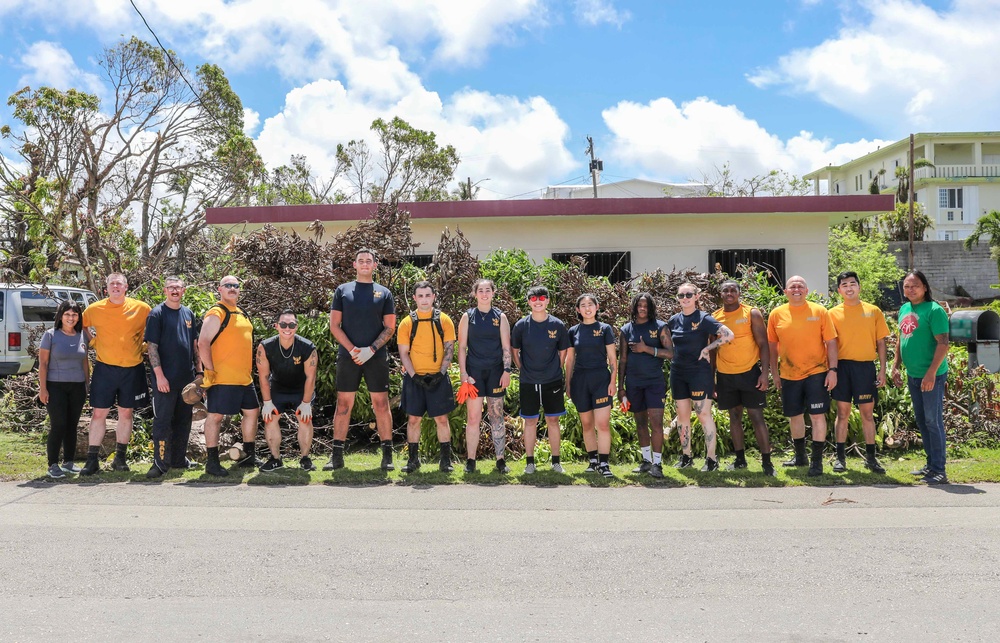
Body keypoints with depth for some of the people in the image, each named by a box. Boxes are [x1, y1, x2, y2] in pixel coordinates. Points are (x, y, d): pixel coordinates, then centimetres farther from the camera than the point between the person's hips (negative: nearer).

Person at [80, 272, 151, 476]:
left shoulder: (141, 308, -2)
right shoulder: (94, 309, 0)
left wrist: (144, 346, 4)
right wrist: (93, 342, 6)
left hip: (132, 369, 0)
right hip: (104, 368, 0)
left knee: (126, 414, 9)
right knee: (98, 413, 0)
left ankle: (120, 458, 20)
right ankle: (92, 460, 6)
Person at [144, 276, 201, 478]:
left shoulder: (188, 314, 12)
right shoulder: (157, 314, -5)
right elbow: (151, 346, -10)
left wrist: (199, 371, 11)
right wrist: (159, 375, -16)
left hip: (187, 378, 6)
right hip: (166, 378, -6)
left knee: (183, 420, 13)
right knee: (163, 420, -2)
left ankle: (179, 459, 23)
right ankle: (161, 463, 4)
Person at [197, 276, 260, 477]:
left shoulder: (241, 313, 17)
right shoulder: (216, 313, -9)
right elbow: (203, 343, -16)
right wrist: (211, 370, -17)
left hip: (244, 377, 9)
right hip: (222, 378, -9)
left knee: (252, 412, 13)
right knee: (215, 415, -3)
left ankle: (249, 457, 26)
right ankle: (212, 462, 4)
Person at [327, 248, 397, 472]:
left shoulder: (384, 293, 9)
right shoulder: (342, 290, 9)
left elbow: (390, 328, 4)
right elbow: (334, 325, 4)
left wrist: (371, 349, -10)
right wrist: (352, 350, -9)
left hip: (376, 357, 0)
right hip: (347, 357, 0)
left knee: (381, 404, 0)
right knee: (343, 405, 2)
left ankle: (387, 455, 5)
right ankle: (337, 455, 8)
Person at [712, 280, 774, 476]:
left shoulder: (752, 313, -2)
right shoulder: (715, 317, 6)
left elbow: (763, 344, -5)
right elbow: (713, 349, 11)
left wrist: (765, 372, -14)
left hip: (750, 372, -3)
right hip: (725, 375, 3)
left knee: (756, 416, -3)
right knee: (734, 416, 11)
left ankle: (766, 461, 2)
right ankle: (740, 459, 20)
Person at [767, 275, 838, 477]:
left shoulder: (819, 311, -3)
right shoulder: (776, 314, 1)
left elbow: (830, 342, -2)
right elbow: (772, 346, 7)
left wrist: (833, 369, -9)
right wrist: (774, 373, 6)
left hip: (816, 373, -2)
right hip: (789, 375, 3)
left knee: (818, 415, -4)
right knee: (794, 415, 14)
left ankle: (817, 461, 5)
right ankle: (800, 456, 32)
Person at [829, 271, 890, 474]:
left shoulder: (873, 311, 6)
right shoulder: (833, 313, 5)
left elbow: (880, 342, 7)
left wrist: (882, 370, 1)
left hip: (866, 366, 0)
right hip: (843, 366, 0)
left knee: (868, 413, 5)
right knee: (842, 413, 5)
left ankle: (870, 457, 14)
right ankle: (840, 457, 12)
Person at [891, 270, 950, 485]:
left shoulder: (934, 310, -12)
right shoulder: (904, 309, 10)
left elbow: (943, 343, -18)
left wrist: (931, 373, -23)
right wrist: (896, 366, 14)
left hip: (931, 376, -8)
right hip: (912, 375, 8)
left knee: (933, 421, -4)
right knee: (921, 420, 14)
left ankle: (938, 470, 2)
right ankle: (931, 463, 25)